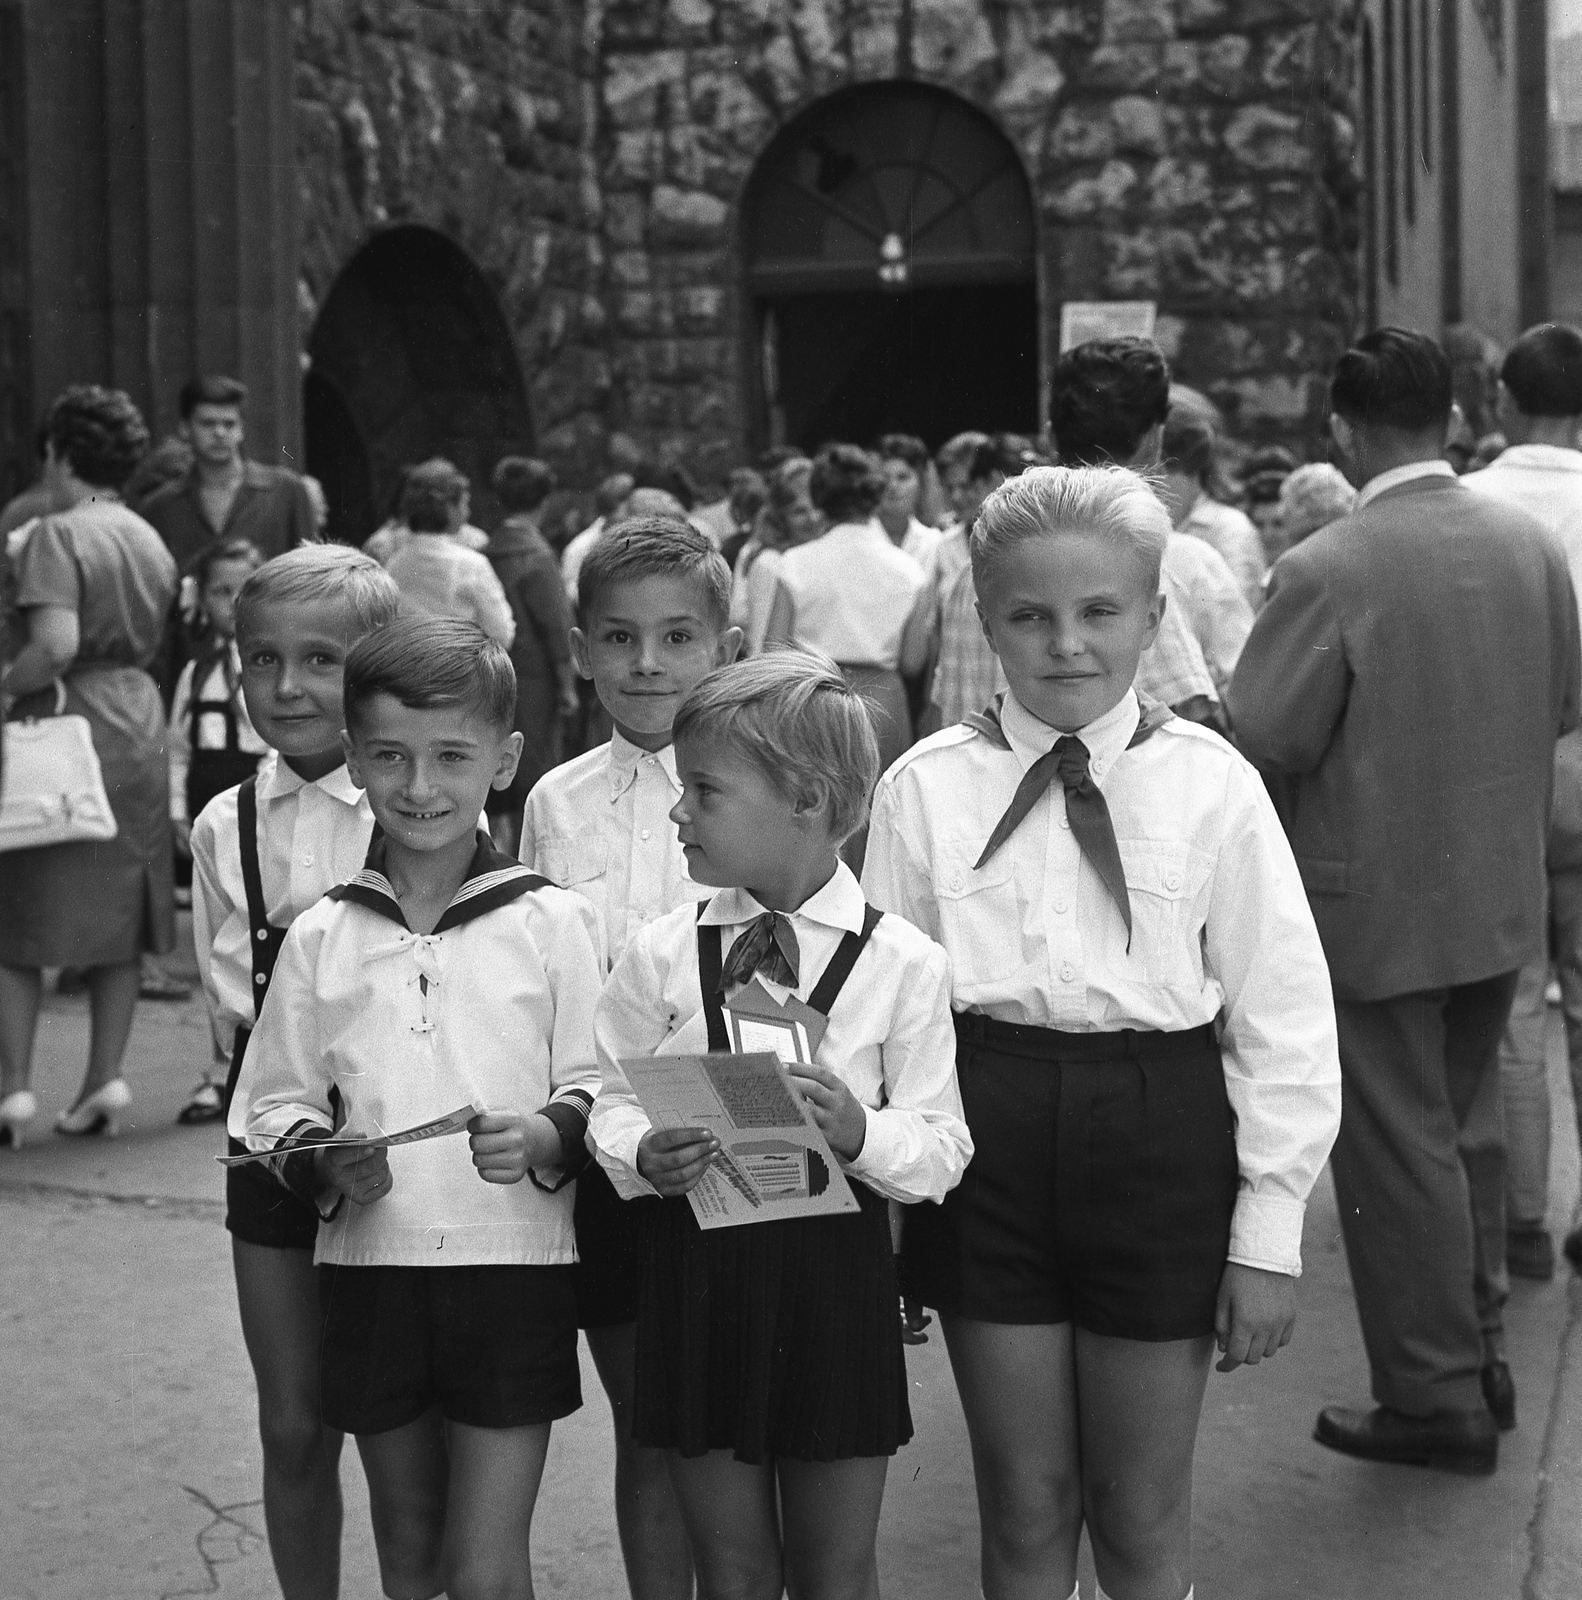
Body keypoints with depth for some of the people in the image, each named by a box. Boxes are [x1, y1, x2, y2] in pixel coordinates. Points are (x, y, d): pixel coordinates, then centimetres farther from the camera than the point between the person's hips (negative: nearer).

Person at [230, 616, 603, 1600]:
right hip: (372, 1266, 3)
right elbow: (275, 1104, 7)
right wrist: (325, 1164, -12)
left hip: (514, 1266, -3)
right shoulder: (321, 937, 2)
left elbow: (597, 1088, -1)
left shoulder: (550, 923, -4)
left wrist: (548, 1137, -21)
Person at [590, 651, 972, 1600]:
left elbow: (944, 1148, -6)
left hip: (836, 1271, -2)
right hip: (697, 1263, 2)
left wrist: (861, 1132, -25)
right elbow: (614, 1101, 5)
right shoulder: (661, 957, 0)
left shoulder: (903, 964, -6)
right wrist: (641, 1156, -16)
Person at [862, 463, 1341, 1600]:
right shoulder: (927, 786, 0)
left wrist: (1268, 1231, -3)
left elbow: (1284, 1016, -2)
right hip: (986, 1135, 1)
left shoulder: (1211, 785, -4)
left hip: (1160, 1135, -1)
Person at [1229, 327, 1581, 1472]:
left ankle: (1436, 1399, 15)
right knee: (1469, 1130, 21)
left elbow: (1264, 740, -17)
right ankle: (1479, 1355, 34)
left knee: (1399, 1151, 5)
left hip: (1377, 905, -6)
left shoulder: (1326, 572, -20)